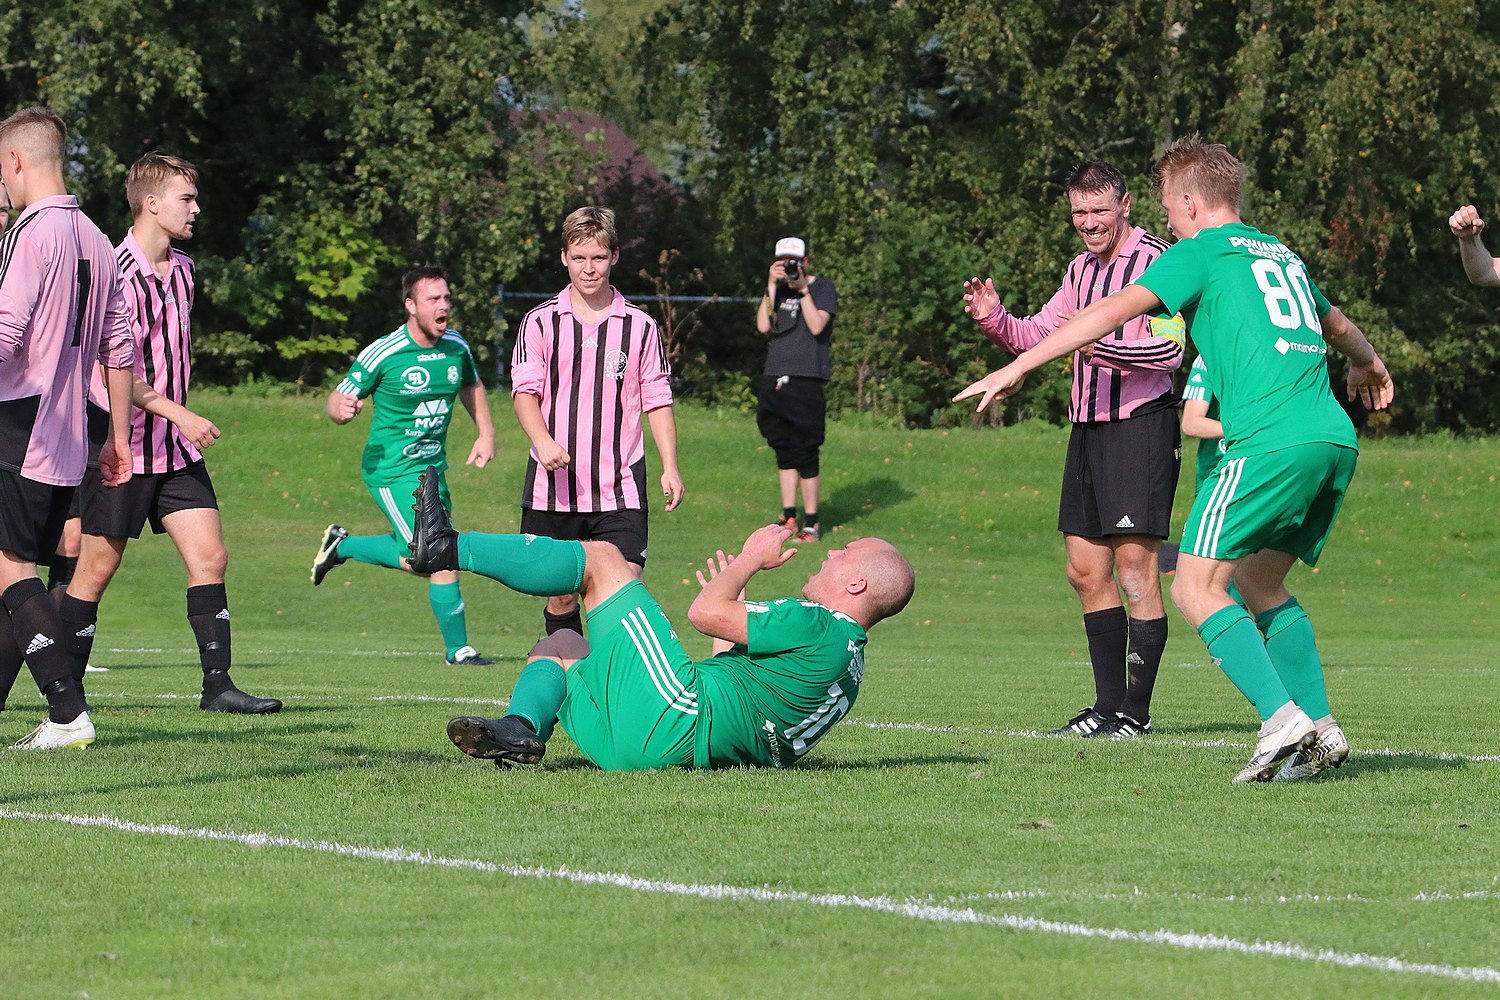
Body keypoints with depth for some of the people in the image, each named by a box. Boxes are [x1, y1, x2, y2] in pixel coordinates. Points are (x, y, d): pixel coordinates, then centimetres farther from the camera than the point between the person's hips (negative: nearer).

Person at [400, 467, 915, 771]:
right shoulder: (849, 662, 21)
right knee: (561, 642, 23)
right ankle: (521, 729, -8)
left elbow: (704, 613, -7)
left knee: (601, 558, -1)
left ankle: (446, 548, 4)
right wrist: (735, 602, 43)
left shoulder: (818, 625, -9)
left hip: (678, 719, -10)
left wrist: (751, 560, 10)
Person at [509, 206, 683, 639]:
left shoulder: (640, 326, 5)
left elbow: (658, 401, 8)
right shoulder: (540, 322, 4)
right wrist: (543, 441, -23)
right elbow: (524, 391, -4)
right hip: (553, 488, 1)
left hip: (620, 489, -1)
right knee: (561, 595, 6)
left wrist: (670, 468, -2)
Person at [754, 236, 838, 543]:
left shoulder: (823, 288, 3)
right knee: (784, 451, 7)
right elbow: (763, 325, 4)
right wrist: (772, 286, -1)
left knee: (805, 452, -6)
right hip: (775, 379, 5)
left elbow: (816, 326, -10)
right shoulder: (777, 289, 17)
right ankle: (789, 518, 12)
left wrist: (803, 288, -10)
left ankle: (811, 523, -2)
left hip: (807, 381, -5)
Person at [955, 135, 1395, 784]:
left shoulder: (1203, 250, 4)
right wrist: (1368, 365, 67)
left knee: (1196, 588, -5)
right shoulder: (1281, 255, 26)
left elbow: (1117, 310, -7)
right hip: (1335, 439, 8)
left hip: (1271, 441, -8)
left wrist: (1018, 366, -7)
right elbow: (1335, 324, 45)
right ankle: (1320, 728, 11)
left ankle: (1281, 718, -19)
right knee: (1259, 584, 19)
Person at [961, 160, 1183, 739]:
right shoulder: (1082, 268, 18)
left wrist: (1098, 342, -32)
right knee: (1086, 572, 9)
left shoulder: (1155, 260, -9)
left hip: (1140, 426, -9)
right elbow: (1036, 337, 22)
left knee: (1135, 570, -9)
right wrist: (994, 319, 2)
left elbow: (1168, 349, -20)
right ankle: (1108, 705, 16)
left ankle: (1136, 712, -4)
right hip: (1087, 428, 9)